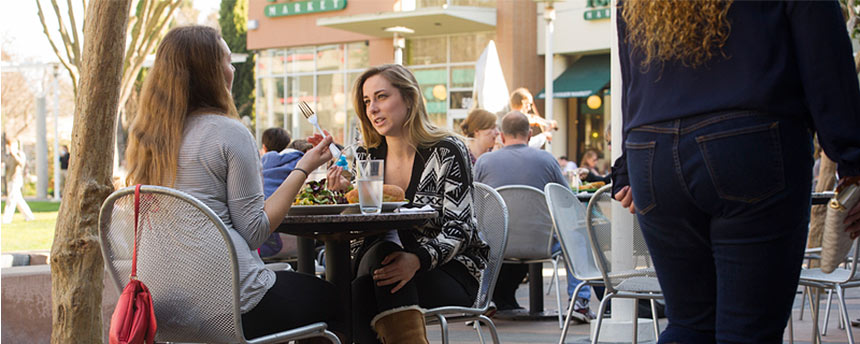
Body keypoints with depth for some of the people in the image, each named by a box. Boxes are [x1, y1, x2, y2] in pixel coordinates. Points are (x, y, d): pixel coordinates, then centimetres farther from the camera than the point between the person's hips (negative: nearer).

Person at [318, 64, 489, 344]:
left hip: (452, 272, -4)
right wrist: (343, 195, -10)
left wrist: (418, 260, -34)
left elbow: (459, 230, -15)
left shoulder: (446, 151, -6)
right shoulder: (367, 157, 10)